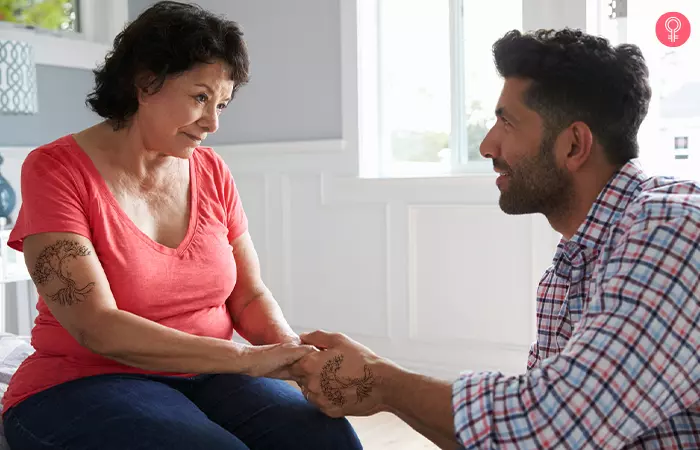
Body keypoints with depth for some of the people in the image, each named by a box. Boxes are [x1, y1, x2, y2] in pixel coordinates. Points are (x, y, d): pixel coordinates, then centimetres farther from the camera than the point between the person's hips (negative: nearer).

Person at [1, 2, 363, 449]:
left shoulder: (212, 172, 4)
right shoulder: (55, 170, -10)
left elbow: (249, 294, 8)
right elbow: (96, 326, -19)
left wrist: (290, 348, -15)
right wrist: (246, 358, -24)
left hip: (206, 378, 4)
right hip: (85, 385, -3)